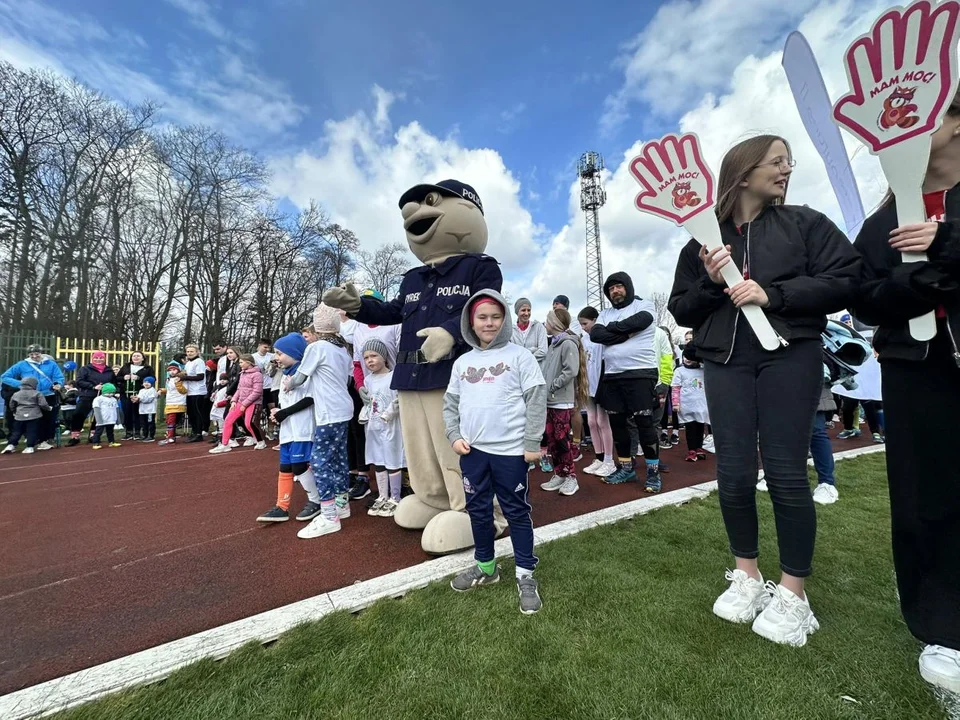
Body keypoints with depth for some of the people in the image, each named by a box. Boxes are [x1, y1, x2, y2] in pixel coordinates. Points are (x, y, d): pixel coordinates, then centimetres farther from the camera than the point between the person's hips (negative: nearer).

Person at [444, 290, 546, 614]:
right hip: (472, 450, 5)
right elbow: (450, 403, 13)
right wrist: (454, 436, 1)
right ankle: (485, 565, 37)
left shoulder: (519, 356, -4)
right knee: (478, 509, 17)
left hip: (510, 450, -4)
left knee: (516, 511, 8)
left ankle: (525, 574, 25)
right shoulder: (462, 362, 10)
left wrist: (532, 443, -10)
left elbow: (536, 400, -7)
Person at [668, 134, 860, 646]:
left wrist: (773, 293, -13)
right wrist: (710, 282, -10)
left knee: (785, 474, -1)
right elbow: (681, 311, 9)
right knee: (734, 474, 2)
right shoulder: (704, 239, 10)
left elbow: (845, 280, -1)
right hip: (725, 364, 1)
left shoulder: (805, 223, 9)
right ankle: (747, 576, 23)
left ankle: (792, 593, 17)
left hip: (789, 357, -1)